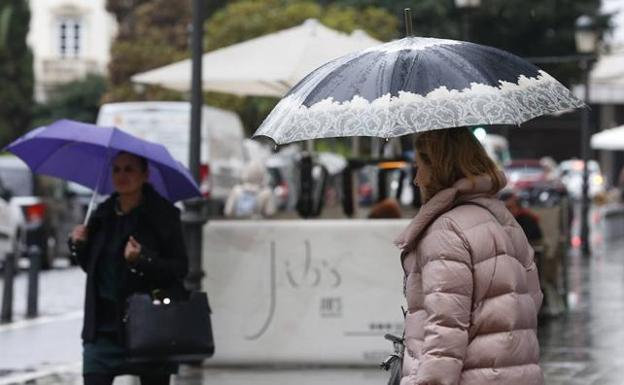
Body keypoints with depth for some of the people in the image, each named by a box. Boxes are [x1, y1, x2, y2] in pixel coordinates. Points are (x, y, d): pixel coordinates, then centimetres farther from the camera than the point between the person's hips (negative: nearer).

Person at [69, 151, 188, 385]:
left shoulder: (162, 215, -6)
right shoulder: (103, 214, 9)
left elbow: (180, 268, -10)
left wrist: (142, 260, -24)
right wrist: (79, 245, 0)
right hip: (104, 326, 4)